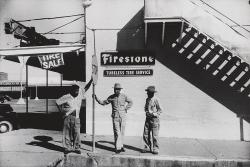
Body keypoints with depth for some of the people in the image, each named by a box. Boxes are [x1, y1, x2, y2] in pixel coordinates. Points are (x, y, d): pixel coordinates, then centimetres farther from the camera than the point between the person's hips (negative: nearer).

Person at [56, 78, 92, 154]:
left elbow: (86, 88, 5)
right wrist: (61, 110, 1)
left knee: (76, 133, 0)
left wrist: (91, 80, -4)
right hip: (68, 117, -2)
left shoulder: (80, 95, 4)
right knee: (67, 133, 6)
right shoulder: (66, 97, -6)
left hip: (76, 117, 2)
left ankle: (77, 148, 11)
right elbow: (57, 102, 4)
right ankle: (67, 148, 19)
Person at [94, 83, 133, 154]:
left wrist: (126, 108, 4)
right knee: (117, 133, -6)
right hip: (115, 117, -1)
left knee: (122, 132, 8)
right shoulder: (111, 97, 1)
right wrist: (96, 98, -3)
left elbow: (130, 102, 14)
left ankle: (121, 146, 24)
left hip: (122, 117, 1)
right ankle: (118, 148, 5)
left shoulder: (124, 96, 1)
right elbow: (103, 103, 7)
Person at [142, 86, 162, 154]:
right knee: (145, 135, 7)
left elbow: (160, 110, -6)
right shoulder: (147, 99, 12)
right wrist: (146, 112, 4)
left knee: (155, 135, -1)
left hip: (154, 119, -6)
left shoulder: (156, 100, -10)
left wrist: (153, 114, -15)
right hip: (148, 119, 7)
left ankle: (155, 149, 12)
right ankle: (147, 147, 20)